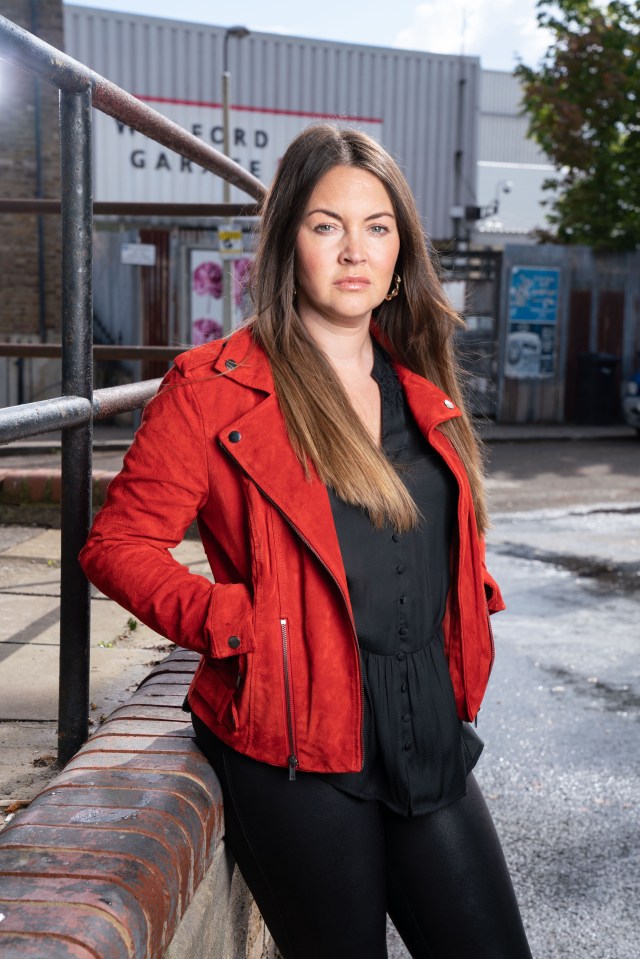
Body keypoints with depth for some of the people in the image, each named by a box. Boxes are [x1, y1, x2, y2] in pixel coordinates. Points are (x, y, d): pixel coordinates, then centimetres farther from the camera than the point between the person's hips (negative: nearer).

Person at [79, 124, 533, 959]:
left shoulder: (422, 384, 11)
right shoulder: (213, 388, -10)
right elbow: (118, 543, -8)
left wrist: (473, 603, 8)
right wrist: (234, 624, -19)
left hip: (431, 739, 6)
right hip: (297, 753, -6)